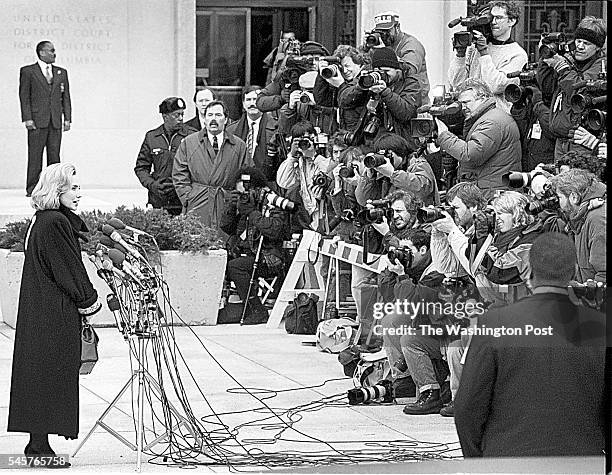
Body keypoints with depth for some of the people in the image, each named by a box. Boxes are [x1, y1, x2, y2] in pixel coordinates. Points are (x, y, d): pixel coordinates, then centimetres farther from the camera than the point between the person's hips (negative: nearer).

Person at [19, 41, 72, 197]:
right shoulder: (28, 71, 4)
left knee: (54, 155, 2)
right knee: (35, 155, -5)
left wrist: (67, 118, 6)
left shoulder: (61, 73, 15)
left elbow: (66, 97, 15)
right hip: (37, 120, -4)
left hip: (56, 121, 4)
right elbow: (24, 96, 0)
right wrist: (27, 118, -9)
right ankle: (32, 189, -2)